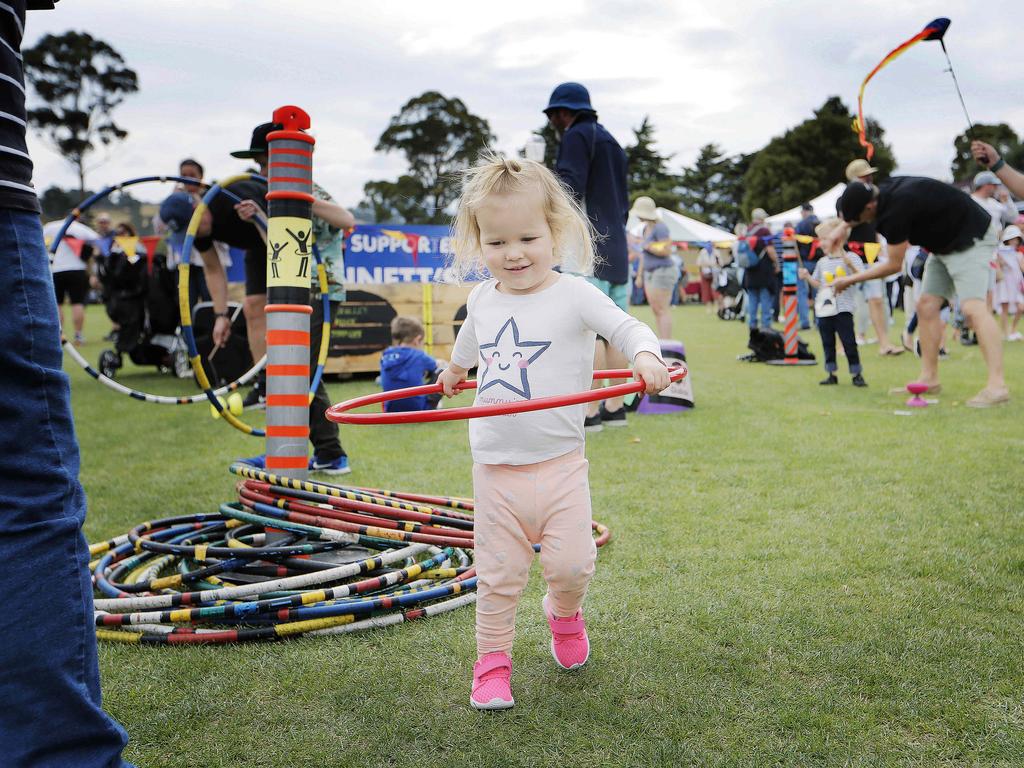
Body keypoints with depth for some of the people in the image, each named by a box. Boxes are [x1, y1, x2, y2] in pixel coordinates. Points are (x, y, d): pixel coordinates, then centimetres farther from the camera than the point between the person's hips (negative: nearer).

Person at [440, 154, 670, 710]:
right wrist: (454, 369, 48)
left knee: (571, 564, -4)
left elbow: (625, 327, -11)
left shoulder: (574, 295, -7)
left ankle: (564, 614, 30)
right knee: (498, 575, 6)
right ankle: (492, 661, 23)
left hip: (559, 463, -3)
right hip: (495, 469, 3)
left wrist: (646, 356, -34)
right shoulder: (482, 299, 7)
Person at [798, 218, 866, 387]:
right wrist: (807, 276, 4)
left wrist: (850, 264, -27)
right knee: (827, 342, 9)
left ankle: (857, 374, 4)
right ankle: (832, 374, 18)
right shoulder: (822, 262, 12)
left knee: (848, 342, -4)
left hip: (843, 308, -5)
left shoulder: (850, 257, -4)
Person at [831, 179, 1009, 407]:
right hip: (944, 244, 10)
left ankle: (997, 386, -30)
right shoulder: (883, 190, -5)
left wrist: (851, 279, -10)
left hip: (971, 239, -10)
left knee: (972, 307, -23)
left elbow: (894, 265, -18)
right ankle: (929, 378, 10)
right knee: (926, 306, 4)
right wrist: (843, 227, 11)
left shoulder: (896, 209, -31)